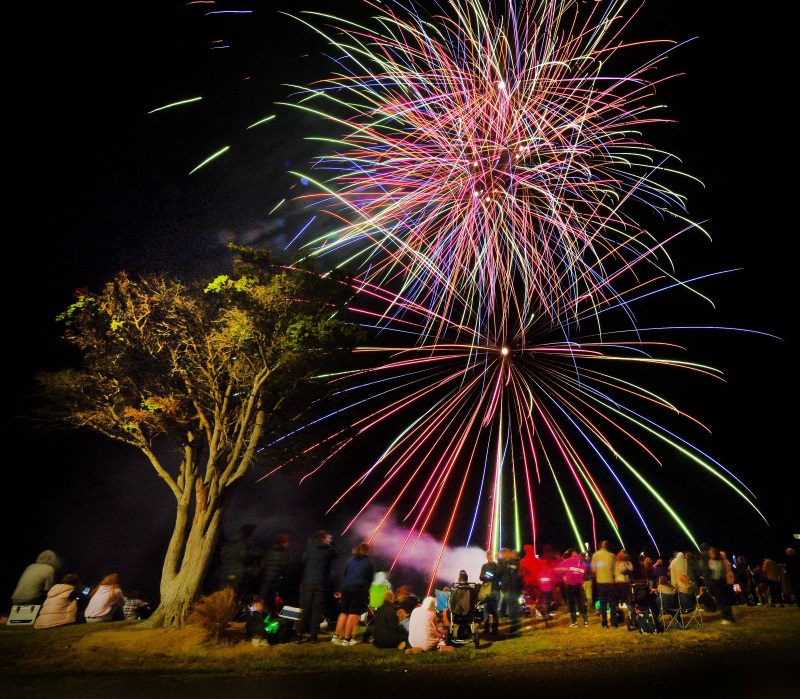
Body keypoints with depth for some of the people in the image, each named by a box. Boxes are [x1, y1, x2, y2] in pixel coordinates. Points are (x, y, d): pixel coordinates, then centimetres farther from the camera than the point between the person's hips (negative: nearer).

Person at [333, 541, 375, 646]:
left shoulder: (350, 561, 14)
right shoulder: (369, 562, 3)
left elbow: (344, 575, 15)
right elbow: (370, 578, 5)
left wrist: (344, 587, 18)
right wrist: (366, 590, 15)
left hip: (346, 588, 4)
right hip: (359, 589, -4)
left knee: (343, 612, 13)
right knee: (353, 614, 0)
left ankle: (336, 636, 13)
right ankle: (347, 639, -1)